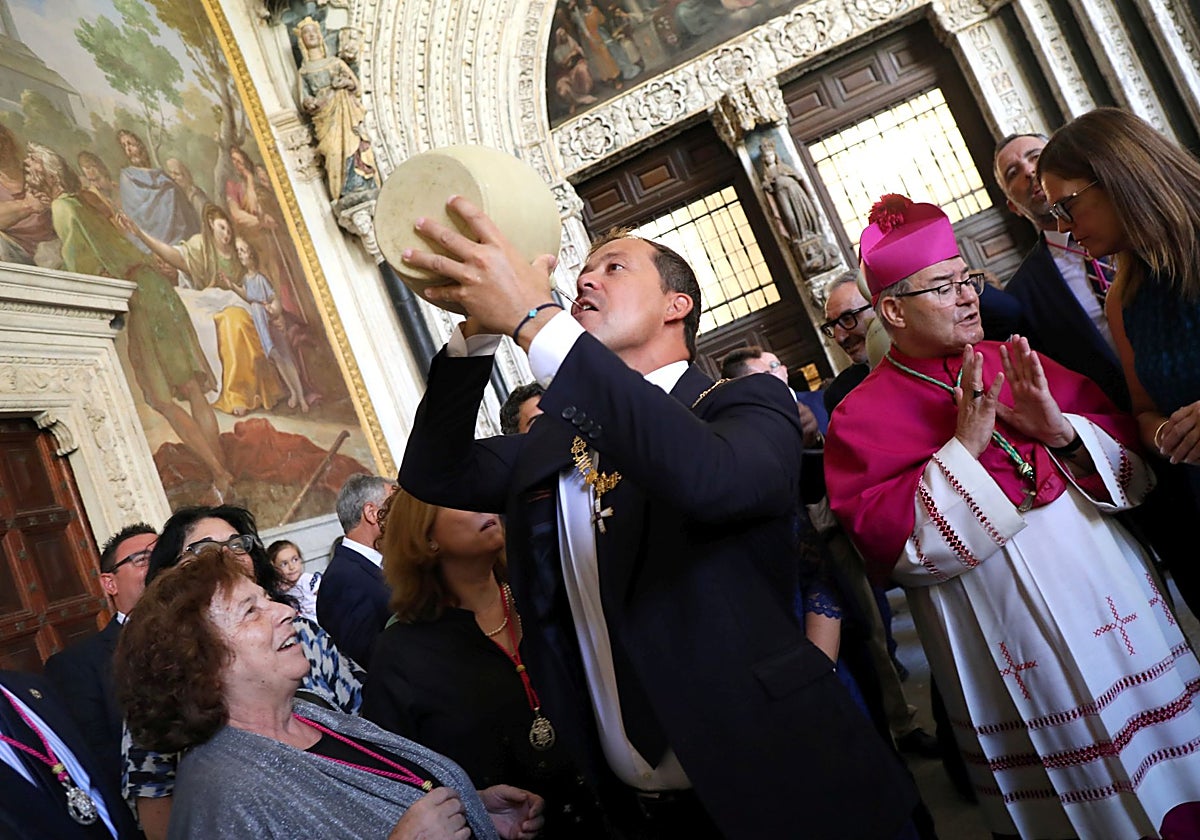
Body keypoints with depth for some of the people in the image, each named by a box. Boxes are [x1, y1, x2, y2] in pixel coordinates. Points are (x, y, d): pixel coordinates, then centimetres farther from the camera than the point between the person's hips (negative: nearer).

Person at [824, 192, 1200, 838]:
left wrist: (1062, 430, -16)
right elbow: (887, 543, -18)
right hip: (1016, 656, -4)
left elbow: (1133, 456, 5)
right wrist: (964, 447, -23)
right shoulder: (862, 418, -8)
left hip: (1120, 610, 4)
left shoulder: (1016, 365, 6)